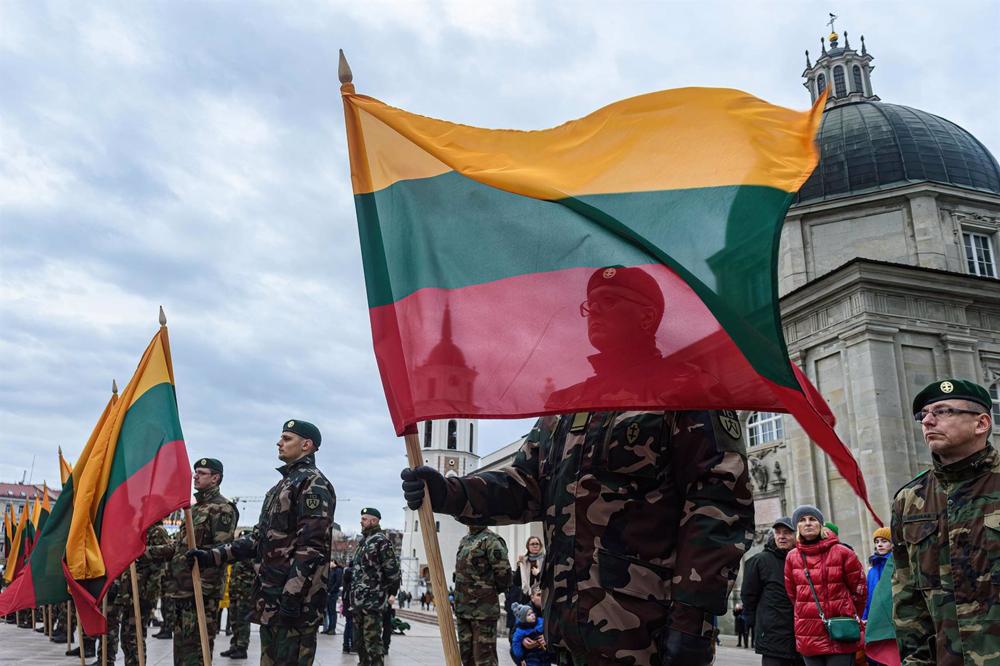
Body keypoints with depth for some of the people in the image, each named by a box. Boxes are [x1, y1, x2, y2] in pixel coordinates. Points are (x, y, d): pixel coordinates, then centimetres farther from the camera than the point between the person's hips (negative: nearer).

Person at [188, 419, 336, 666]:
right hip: (272, 599, 10)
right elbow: (260, 537, 21)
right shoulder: (283, 484, 21)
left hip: (295, 599, -10)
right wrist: (213, 556, 11)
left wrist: (293, 596, -24)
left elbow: (312, 547, -19)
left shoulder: (313, 484, -9)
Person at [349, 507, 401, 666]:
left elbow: (392, 569, -12)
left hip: (373, 600, -9)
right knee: (359, 641, 16)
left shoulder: (380, 541, -9)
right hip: (358, 600, 9)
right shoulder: (363, 541, 18)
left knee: (372, 641, -9)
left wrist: (389, 591, -5)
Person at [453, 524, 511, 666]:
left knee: (484, 655, -4)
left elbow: (503, 571, -17)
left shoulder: (491, 540, -11)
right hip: (462, 609, 8)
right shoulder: (464, 541, 16)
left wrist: (492, 590, -2)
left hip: (483, 609, -8)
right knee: (466, 655, 14)